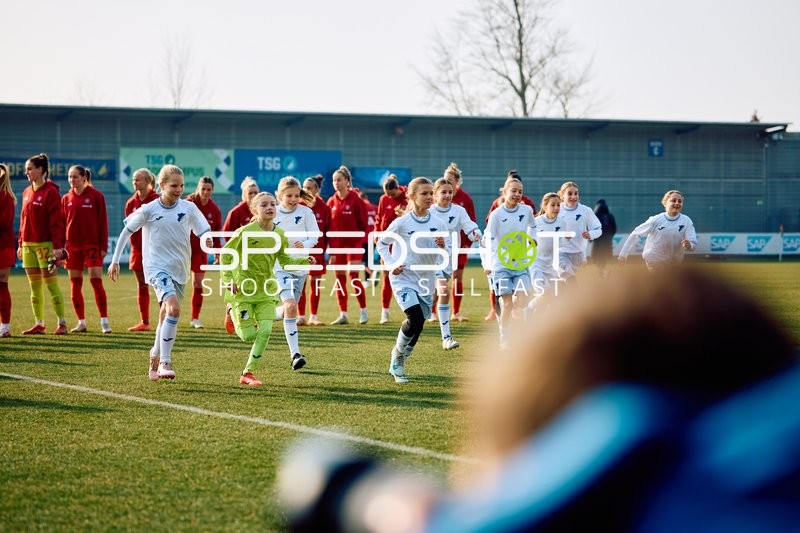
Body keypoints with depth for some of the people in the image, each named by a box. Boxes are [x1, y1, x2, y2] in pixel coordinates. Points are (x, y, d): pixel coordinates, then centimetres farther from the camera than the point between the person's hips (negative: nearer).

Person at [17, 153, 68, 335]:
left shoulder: (51, 192, -9)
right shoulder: (27, 192, 13)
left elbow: (56, 221, -13)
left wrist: (58, 246, -18)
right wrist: (21, 244, 14)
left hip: (45, 244, -7)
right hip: (28, 245, 7)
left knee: (51, 284, -5)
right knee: (34, 287, 8)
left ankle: (62, 323, 1)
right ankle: (39, 324, 13)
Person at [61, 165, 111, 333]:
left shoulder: (96, 196, -2)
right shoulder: (66, 199, 8)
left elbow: (103, 222, -3)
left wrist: (103, 246, -8)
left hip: (92, 245, -4)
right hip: (73, 246, 4)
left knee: (96, 281, -10)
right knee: (75, 285, 4)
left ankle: (104, 321, -5)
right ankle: (81, 322, 11)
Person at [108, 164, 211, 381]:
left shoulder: (189, 208, 0)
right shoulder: (149, 210, -6)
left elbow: (203, 231, 6)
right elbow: (126, 231, 4)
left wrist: (207, 240, -18)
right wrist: (115, 261, 6)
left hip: (180, 269, 4)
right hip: (157, 266, -4)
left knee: (166, 315, 13)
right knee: (174, 308, -25)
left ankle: (155, 357, 35)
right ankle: (165, 362, -22)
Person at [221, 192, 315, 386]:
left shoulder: (279, 234, -1)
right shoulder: (246, 232, -14)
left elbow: (285, 260, 11)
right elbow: (225, 255, -6)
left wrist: (304, 261, -7)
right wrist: (228, 281, -14)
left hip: (266, 290, 4)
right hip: (243, 289, -4)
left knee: (265, 330, -12)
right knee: (248, 335, -5)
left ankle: (247, 373, 0)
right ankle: (233, 316, 31)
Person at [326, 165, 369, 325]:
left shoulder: (355, 200, -5)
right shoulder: (331, 202, 7)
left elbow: (362, 223, -4)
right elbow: (328, 226, 7)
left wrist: (358, 242, -11)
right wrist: (331, 247, 0)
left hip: (353, 244, -4)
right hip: (337, 245, 4)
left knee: (353, 275, -11)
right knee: (340, 280, 4)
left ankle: (364, 311, 2)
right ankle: (343, 315, 9)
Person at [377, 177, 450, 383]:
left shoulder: (439, 224, -2)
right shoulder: (402, 223, -10)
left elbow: (445, 256, 4)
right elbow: (382, 243, 5)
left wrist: (442, 247, -17)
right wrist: (390, 264, -8)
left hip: (427, 281, 4)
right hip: (404, 278, -4)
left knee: (417, 325, 9)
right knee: (416, 318, -23)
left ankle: (398, 364, 32)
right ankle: (398, 354, 4)